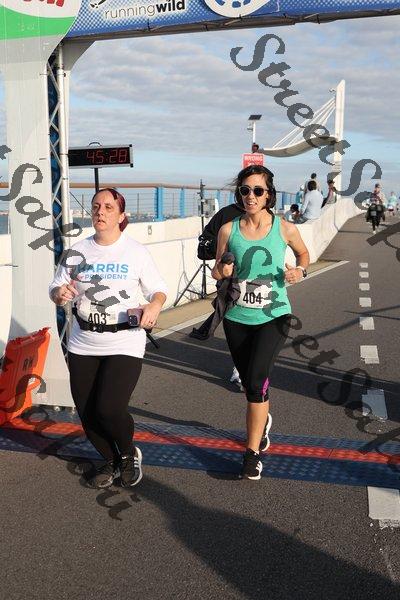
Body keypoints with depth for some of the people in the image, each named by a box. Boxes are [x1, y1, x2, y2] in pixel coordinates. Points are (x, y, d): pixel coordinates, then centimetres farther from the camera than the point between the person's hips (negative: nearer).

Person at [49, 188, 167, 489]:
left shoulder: (137, 251, -3)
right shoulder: (76, 252, 4)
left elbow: (159, 289, 1)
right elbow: (56, 290, 8)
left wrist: (154, 305, -22)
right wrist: (60, 293, -16)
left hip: (125, 344, -4)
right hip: (83, 345, 4)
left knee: (109, 409, -15)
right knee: (87, 413, 7)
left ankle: (129, 454, 19)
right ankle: (111, 461, 35)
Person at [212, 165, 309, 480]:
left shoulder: (285, 229, -6)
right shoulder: (228, 230, -4)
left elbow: (304, 254, 14)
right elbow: (216, 272, 6)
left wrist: (300, 271, -7)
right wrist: (222, 271, -17)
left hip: (273, 316, -2)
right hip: (237, 317, 3)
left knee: (256, 380, -18)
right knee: (250, 383, 15)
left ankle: (253, 452, -2)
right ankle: (263, 419, 49)